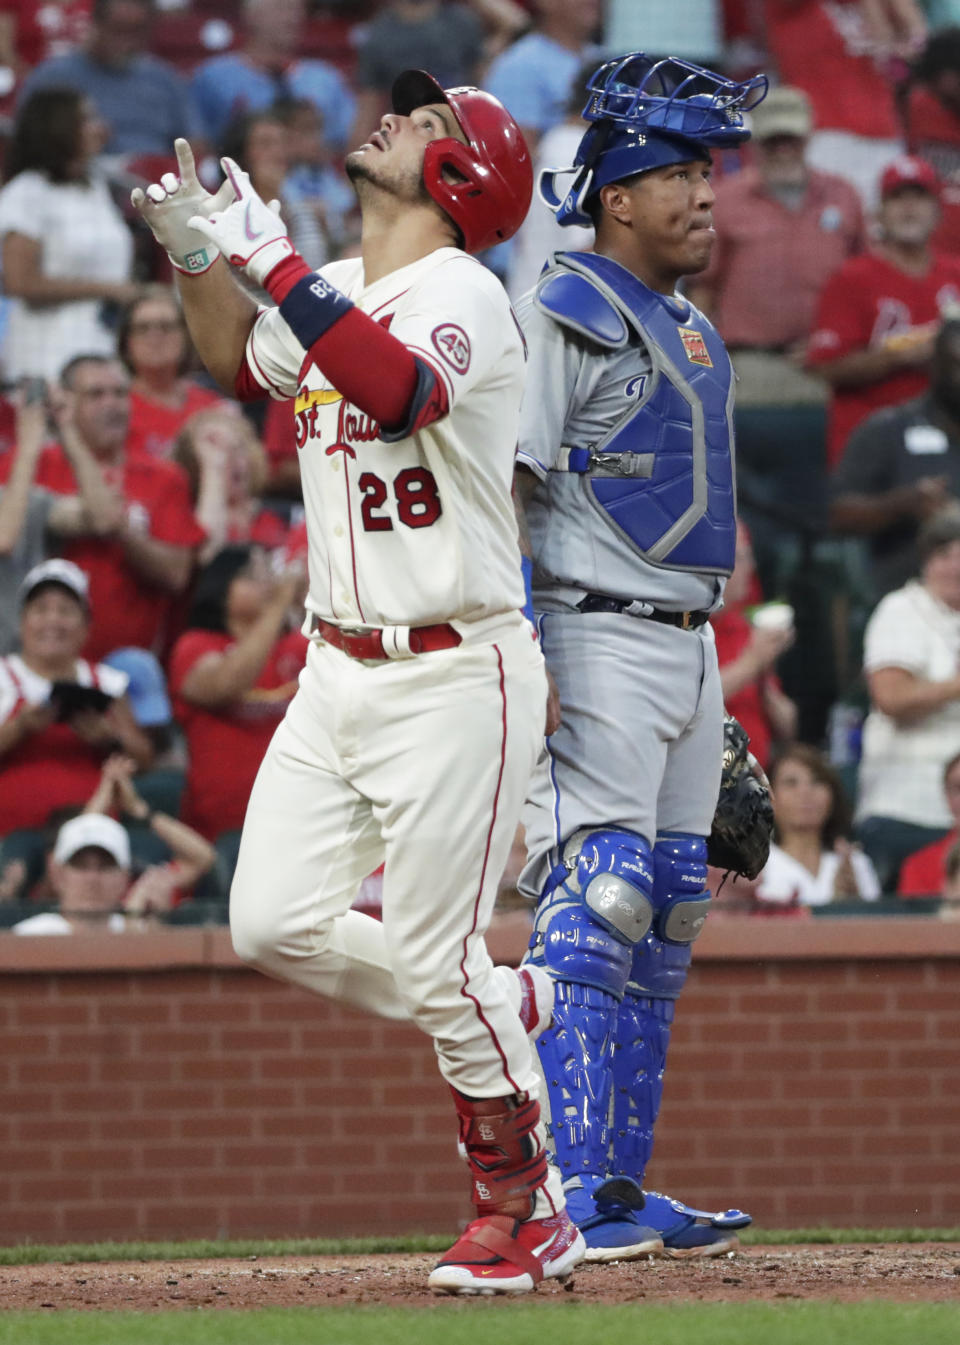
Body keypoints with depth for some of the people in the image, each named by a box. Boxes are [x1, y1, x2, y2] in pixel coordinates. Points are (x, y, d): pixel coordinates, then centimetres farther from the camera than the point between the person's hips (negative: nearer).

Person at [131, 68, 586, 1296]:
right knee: (274, 925, 2)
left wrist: (267, 252, -34)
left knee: (438, 959, -5)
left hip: (454, 677, -8)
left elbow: (397, 391, -37)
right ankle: (504, 1013, 23)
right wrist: (196, 254, 11)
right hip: (338, 673, 8)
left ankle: (523, 1206, 11)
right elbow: (240, 367, 30)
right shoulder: (332, 296, 10)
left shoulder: (460, 295, -15)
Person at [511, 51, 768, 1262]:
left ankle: (623, 1192, 11)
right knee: (596, 904, -14)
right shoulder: (566, 316, -9)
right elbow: (502, 491, -15)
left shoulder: (689, 332, 19)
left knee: (666, 921, 8)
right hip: (595, 641, -9)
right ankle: (575, 1199, -17)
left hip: (688, 647, 9)